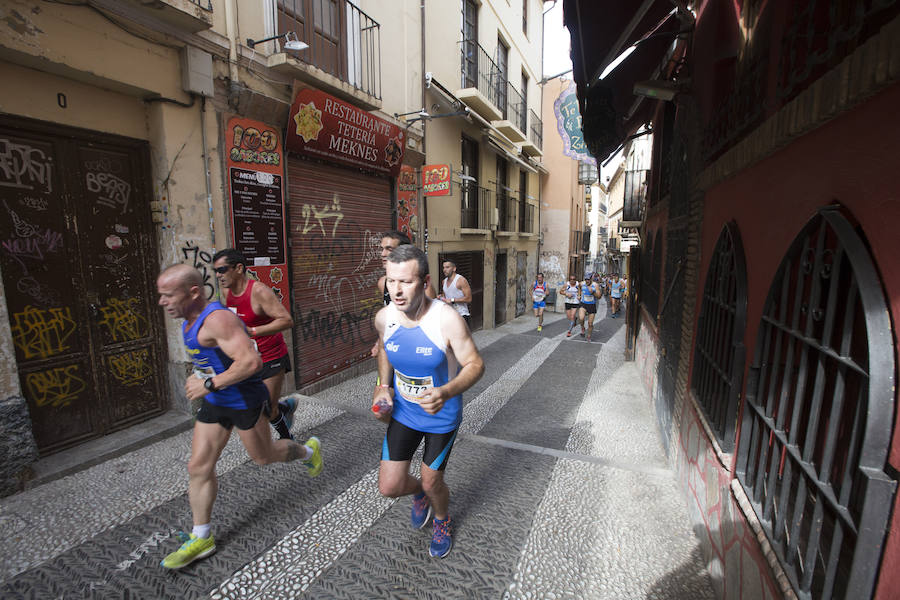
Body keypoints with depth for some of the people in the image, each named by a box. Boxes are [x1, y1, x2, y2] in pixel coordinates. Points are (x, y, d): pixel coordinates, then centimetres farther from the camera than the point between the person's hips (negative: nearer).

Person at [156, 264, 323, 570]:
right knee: (198, 467, 10)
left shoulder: (217, 319, -27)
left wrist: (210, 383, -29)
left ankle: (308, 450, 39)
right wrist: (198, 376, 14)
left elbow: (251, 361, -35)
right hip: (215, 403, 9)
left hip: (244, 401, -9)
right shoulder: (190, 320, 4)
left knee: (263, 456, 11)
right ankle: (201, 538, 26)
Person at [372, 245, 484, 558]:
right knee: (389, 487, 3)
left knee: (432, 483, 13)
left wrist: (445, 393, -38)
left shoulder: (447, 320, -28)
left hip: (442, 416, -3)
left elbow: (475, 364, -21)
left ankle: (441, 520, 52)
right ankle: (418, 492, 43)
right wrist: (383, 387, -4)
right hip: (403, 413, 3)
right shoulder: (384, 317, -14)